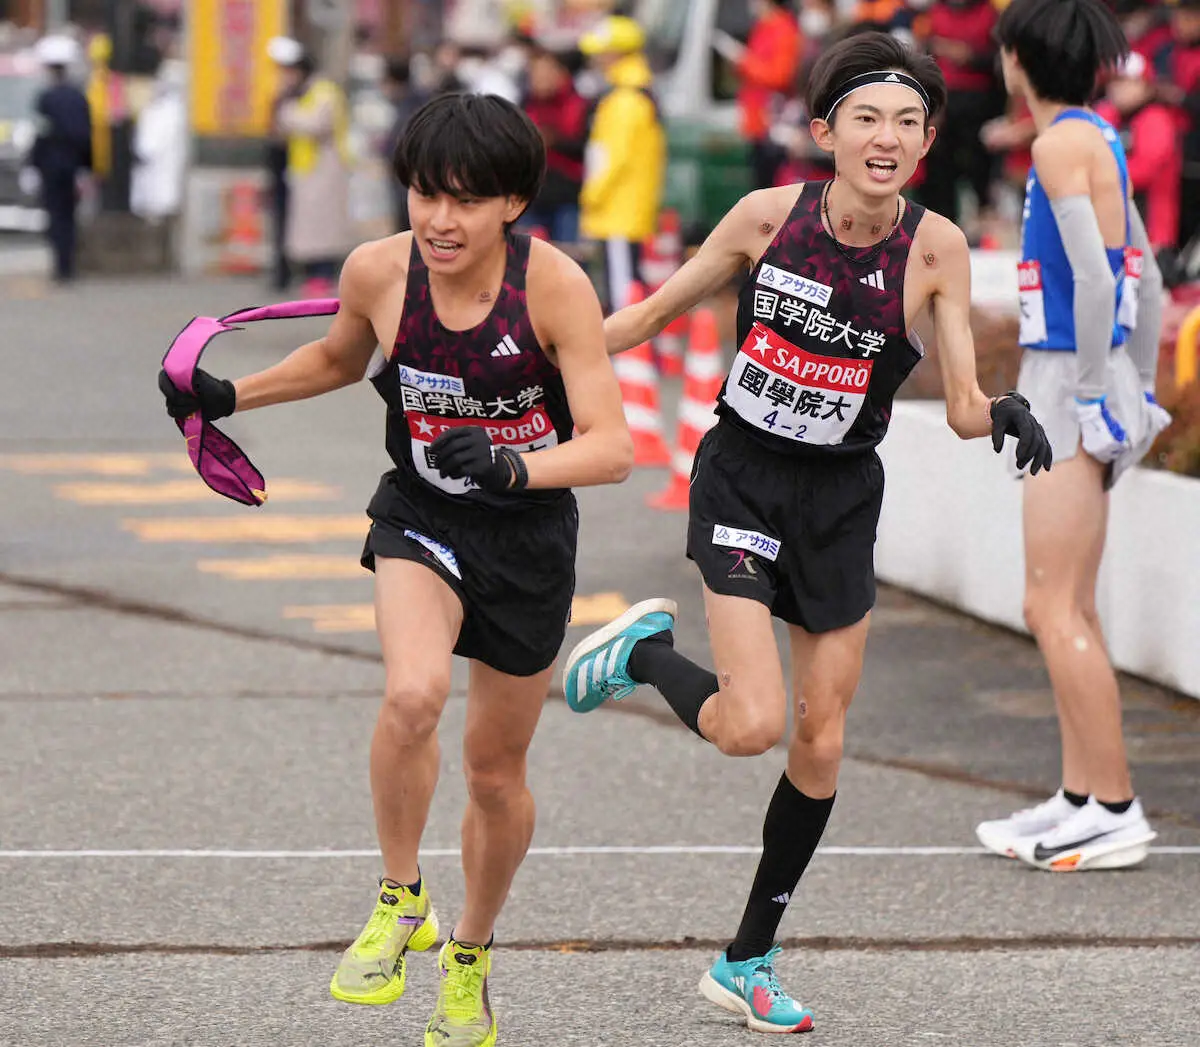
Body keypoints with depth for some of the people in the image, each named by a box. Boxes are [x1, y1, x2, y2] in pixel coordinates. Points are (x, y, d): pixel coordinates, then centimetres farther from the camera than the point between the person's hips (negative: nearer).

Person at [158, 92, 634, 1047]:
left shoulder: (554, 285, -22)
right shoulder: (377, 273, -13)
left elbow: (612, 447, -25)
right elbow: (339, 359, 12)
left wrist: (510, 467, -42)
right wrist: (229, 395, 8)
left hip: (529, 536, -1)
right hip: (421, 517, 1)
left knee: (496, 770, 12)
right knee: (414, 695, -31)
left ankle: (471, 954, 39)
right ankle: (400, 902, -8)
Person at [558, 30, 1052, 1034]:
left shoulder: (935, 248, -10)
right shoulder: (769, 214, -12)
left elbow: (962, 406, -12)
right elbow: (654, 312, 2)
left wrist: (1001, 414, -34)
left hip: (842, 500, 2)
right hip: (742, 477, -2)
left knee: (821, 742, 7)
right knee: (753, 723, -19)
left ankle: (749, 961, 24)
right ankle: (645, 652, 14)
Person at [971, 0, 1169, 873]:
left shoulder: (1064, 144, -13)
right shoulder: (1101, 140, 15)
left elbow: (1094, 279, -21)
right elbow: (1148, 283, 20)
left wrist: (1090, 398, -18)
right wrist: (1141, 393, 23)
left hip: (1070, 384, -9)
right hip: (1087, 385, 9)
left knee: (1055, 611, -8)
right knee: (1072, 612, 13)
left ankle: (1115, 809, -8)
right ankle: (1082, 797, 16)